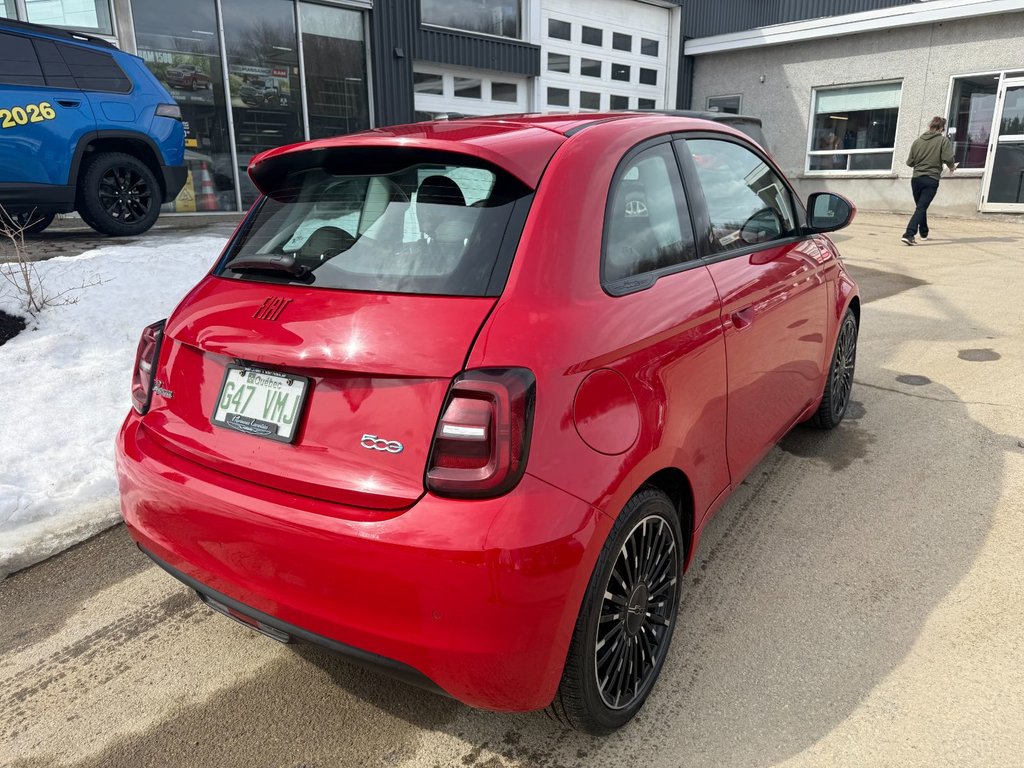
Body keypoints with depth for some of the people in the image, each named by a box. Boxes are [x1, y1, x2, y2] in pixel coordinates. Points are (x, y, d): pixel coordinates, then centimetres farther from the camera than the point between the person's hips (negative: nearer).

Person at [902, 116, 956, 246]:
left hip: (916, 179, 4)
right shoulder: (943, 140, -3)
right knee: (921, 208, -8)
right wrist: (952, 167, 8)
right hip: (931, 180, -4)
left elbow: (909, 162, 8)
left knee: (920, 207, 19)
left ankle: (924, 233, 31)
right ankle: (909, 234, -24)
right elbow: (948, 158, -13)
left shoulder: (917, 141, 7)